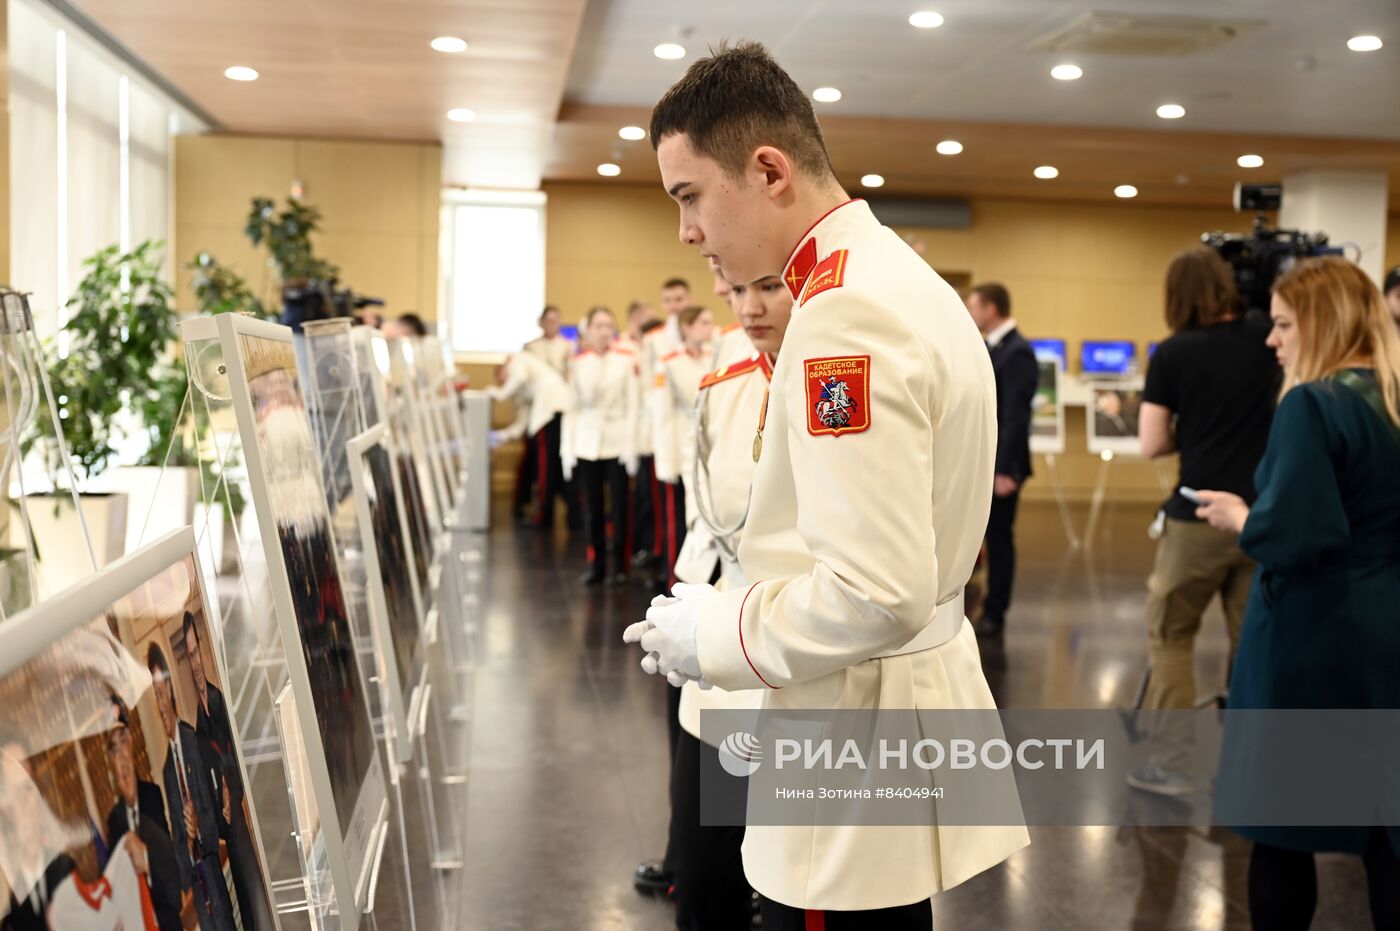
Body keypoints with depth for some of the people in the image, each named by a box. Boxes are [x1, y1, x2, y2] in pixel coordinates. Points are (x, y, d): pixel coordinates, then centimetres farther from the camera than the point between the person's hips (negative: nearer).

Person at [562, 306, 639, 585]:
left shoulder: (626, 360, 1)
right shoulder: (579, 363, 7)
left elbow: (632, 405, 0)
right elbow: (573, 406, 7)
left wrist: (631, 445, -6)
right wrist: (567, 448, 3)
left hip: (616, 444, -2)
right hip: (586, 444, 2)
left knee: (618, 506, -1)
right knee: (592, 508, 4)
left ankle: (618, 565, 9)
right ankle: (596, 565, 14)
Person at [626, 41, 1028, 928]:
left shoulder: (845, 314, -22)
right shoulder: (902, 280, 9)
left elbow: (875, 596, -27)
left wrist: (712, 638, -11)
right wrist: (730, 614, 12)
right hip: (915, 693, 10)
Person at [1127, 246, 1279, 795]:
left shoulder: (1172, 353, -4)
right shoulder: (1266, 339, 2)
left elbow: (1152, 446, -3)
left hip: (1199, 517, -3)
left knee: (1169, 635, 10)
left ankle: (1169, 762, 8)